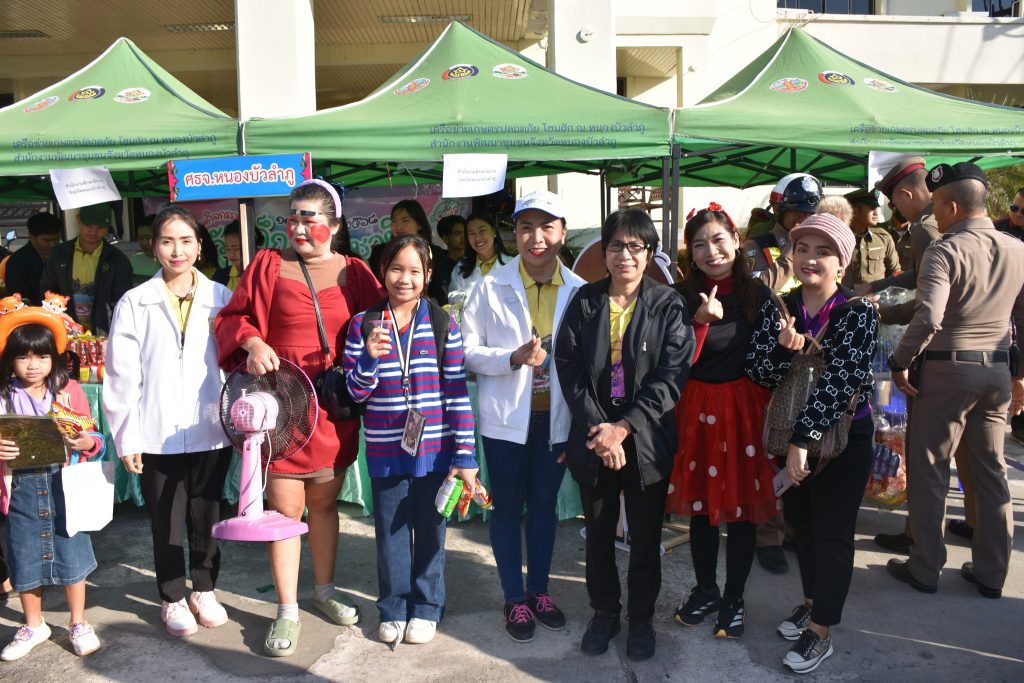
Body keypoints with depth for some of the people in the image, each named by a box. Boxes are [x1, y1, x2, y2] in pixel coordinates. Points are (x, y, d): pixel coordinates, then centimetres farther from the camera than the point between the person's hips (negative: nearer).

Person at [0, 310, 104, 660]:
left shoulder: (70, 390, -1)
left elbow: (92, 439, 2)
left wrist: (87, 443, -20)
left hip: (63, 483, -1)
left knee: (71, 552, 5)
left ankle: (78, 623, 23)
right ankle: (34, 626, 32)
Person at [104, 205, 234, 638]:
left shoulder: (220, 299, 2)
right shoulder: (134, 303, 0)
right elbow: (121, 376, 0)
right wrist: (127, 437, -3)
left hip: (211, 432, 1)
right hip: (159, 436, 0)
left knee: (206, 517, 13)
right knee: (166, 523, 11)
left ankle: (205, 591, 33)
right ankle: (172, 600, 29)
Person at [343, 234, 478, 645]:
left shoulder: (443, 325, -3)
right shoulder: (363, 325, 0)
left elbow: (457, 393, -3)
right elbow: (356, 393, -1)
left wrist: (465, 455, -5)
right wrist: (369, 357, -21)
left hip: (434, 450, -1)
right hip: (385, 450, 1)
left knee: (429, 529, 12)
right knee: (390, 532, 12)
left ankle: (426, 608, 30)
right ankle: (393, 608, 31)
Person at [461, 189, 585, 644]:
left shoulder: (578, 291, -3)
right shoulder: (491, 286, -7)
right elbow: (468, 350, -6)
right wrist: (514, 358, -23)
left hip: (555, 416, 2)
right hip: (506, 417, -1)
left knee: (543, 505, 15)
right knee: (507, 507, 9)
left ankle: (539, 590, 34)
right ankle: (515, 600, 26)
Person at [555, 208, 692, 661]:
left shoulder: (668, 305, -5)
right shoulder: (584, 302, 1)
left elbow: (672, 375, -10)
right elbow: (569, 368, -4)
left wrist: (624, 427, -17)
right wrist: (597, 429, -13)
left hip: (646, 440, -2)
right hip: (593, 437, 2)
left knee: (645, 537, 11)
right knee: (599, 533, 15)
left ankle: (641, 619, 30)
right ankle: (604, 613, 34)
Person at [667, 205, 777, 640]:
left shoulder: (758, 294, -3)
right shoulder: (682, 297, -3)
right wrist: (701, 321, -23)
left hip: (745, 408, -1)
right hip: (697, 410, 1)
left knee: (742, 507, 7)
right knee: (700, 505, 12)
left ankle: (734, 598, 26)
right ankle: (705, 590, 33)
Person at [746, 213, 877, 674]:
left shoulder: (857, 314, -16)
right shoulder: (779, 309, -1)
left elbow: (839, 382, -23)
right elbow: (758, 373, -6)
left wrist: (803, 441, -25)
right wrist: (784, 349, -27)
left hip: (843, 438, -5)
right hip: (791, 434, 5)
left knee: (832, 532, 5)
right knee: (801, 522, 17)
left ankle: (820, 632, 18)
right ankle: (812, 602, 39)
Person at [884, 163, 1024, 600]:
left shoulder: (945, 252, -15)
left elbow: (928, 319, -27)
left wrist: (899, 363, -13)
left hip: (947, 370, -6)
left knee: (929, 471, 6)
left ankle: (925, 569, 15)